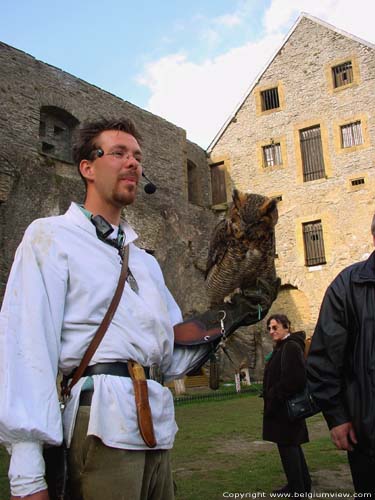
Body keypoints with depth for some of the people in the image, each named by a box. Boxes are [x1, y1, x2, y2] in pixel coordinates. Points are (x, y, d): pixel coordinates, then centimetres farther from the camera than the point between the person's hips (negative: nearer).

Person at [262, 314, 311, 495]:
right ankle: (303, 484, 29)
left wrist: (274, 398, -20)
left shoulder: (291, 347, -18)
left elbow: (294, 379, -27)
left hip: (286, 406, -10)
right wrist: (272, 396, 13)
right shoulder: (282, 347, 14)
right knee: (292, 444, 17)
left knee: (287, 445, -2)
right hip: (283, 405, 10)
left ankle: (297, 488, 8)